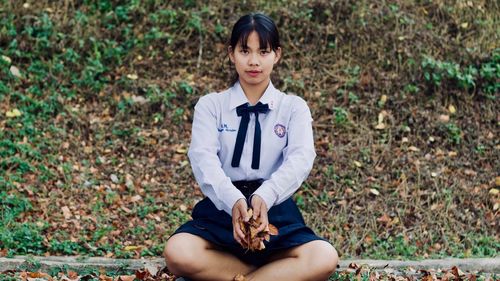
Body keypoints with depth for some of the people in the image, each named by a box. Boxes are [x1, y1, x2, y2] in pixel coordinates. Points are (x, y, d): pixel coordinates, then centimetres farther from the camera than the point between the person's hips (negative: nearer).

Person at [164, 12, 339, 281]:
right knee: (177, 253, -32)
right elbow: (203, 157, -9)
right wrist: (233, 200, -31)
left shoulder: (294, 107, 9)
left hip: (275, 209, 0)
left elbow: (301, 158, -10)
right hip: (222, 207, 0)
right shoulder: (210, 105, 9)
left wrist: (265, 196, -31)